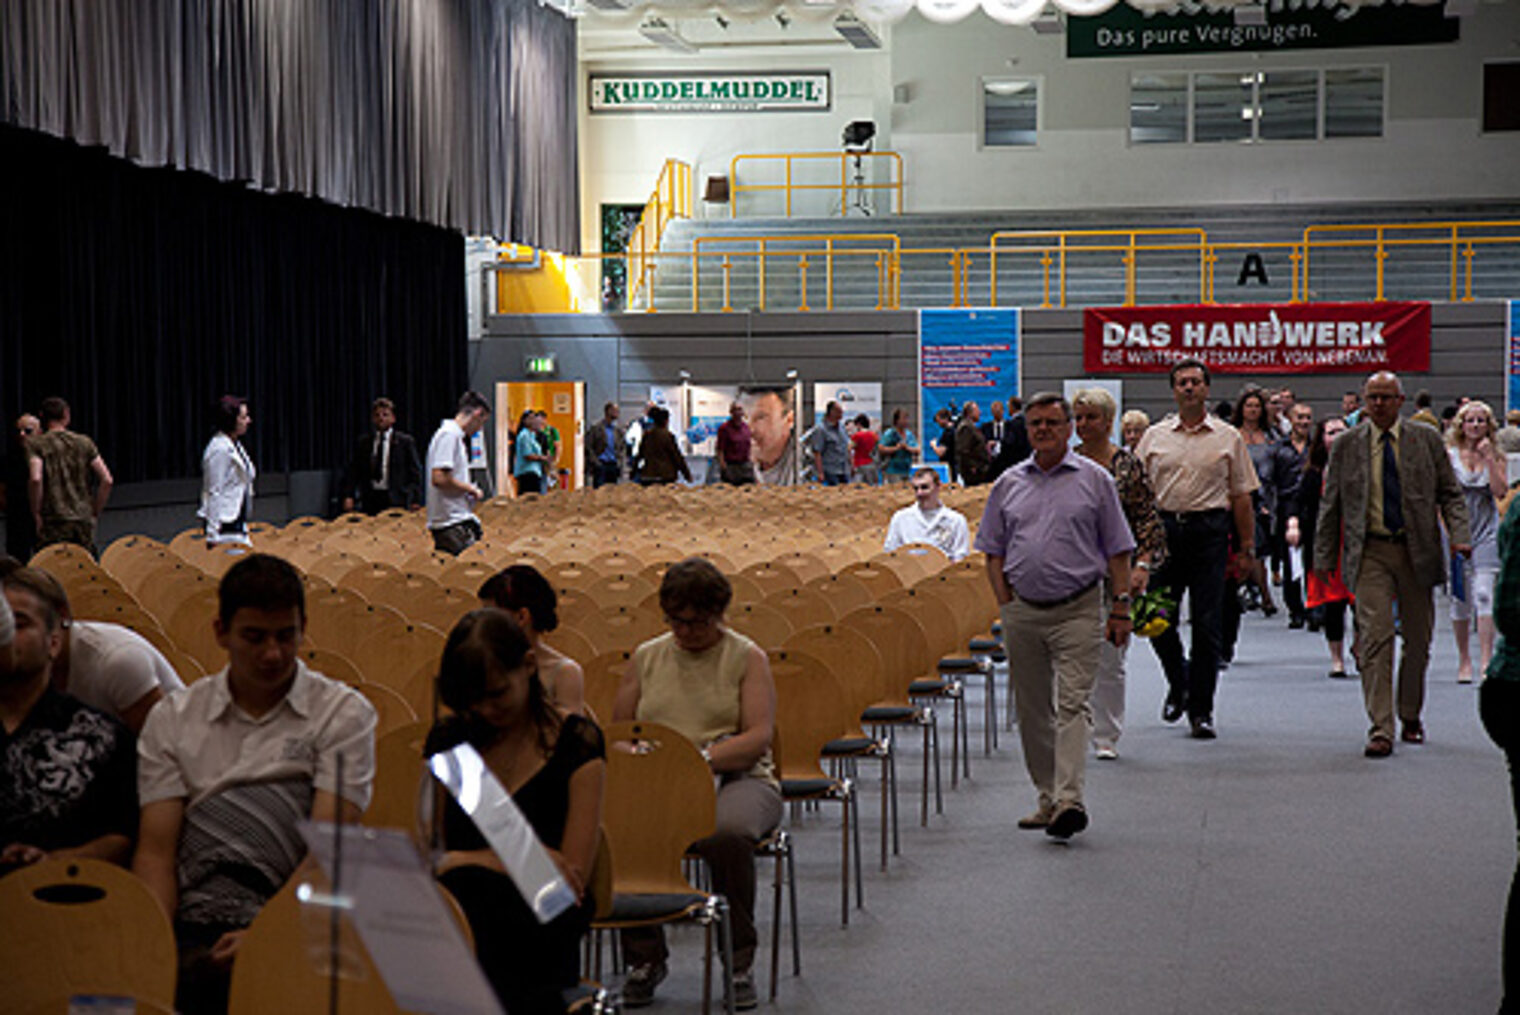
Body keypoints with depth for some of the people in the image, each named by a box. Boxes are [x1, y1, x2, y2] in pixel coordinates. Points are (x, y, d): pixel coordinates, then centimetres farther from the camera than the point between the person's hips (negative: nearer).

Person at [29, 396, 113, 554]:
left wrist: (36, 514, -6)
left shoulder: (36, 444, 1)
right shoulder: (85, 443, 10)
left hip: (53, 523, -3)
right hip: (84, 521, 3)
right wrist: (95, 513, 11)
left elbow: (35, 479, -16)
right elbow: (107, 480, 3)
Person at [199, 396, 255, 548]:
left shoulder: (235, 445, 13)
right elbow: (214, 493, -17)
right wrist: (213, 535, -18)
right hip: (225, 523, -9)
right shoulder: (219, 450, -15)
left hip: (238, 522, 9)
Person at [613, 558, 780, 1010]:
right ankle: (644, 958, -13)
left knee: (728, 833, -39)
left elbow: (759, 736, -4)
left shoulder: (746, 657, 7)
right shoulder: (646, 657, 18)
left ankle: (739, 960, -18)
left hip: (736, 779, -2)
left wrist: (703, 757, -19)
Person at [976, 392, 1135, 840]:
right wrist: (1006, 604, 3)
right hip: (1024, 610, 4)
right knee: (1032, 709, 10)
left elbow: (1117, 550, 4)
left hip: (1078, 609, -4)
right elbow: (994, 552, 13)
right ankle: (1047, 798, 21)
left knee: (1073, 704, -13)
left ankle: (1069, 799, -20)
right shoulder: (1009, 484, 10)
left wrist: (1121, 607, -2)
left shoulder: (1095, 480, 3)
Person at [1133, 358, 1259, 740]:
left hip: (1209, 531, -1)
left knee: (1206, 625, -1)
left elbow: (1241, 495, 7)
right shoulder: (1155, 437, 9)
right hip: (1163, 530, 1)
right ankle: (1179, 683, 28)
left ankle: (1201, 710, 7)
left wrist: (1247, 547, 3)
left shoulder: (1227, 437, 7)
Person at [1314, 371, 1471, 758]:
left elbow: (1450, 492, 7)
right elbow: (1330, 504, 9)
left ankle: (1410, 716, 30)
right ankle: (1380, 730, -12)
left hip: (1417, 552, 2)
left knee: (1418, 640, 10)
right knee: (1375, 638, -12)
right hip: (1369, 553, -1)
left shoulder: (1426, 439, 5)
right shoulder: (1346, 445, 5)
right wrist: (1324, 556, 6)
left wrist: (1460, 535, -8)